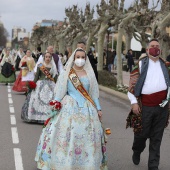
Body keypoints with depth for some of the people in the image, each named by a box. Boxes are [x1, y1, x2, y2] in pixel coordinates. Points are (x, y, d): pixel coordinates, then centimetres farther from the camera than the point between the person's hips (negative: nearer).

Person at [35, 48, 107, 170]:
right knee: (68, 134, -6)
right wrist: (55, 106, -6)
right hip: (69, 108, -3)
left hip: (87, 109, 3)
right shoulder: (66, 73, 1)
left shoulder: (90, 74, 10)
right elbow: (60, 92, 1)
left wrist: (98, 108, 11)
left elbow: (94, 93, 13)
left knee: (87, 136, 3)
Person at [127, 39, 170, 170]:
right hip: (145, 106, -3)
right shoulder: (141, 64, -1)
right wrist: (134, 102, -10)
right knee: (142, 134, 9)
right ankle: (137, 152, 41)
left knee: (156, 138, 8)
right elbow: (132, 84, -3)